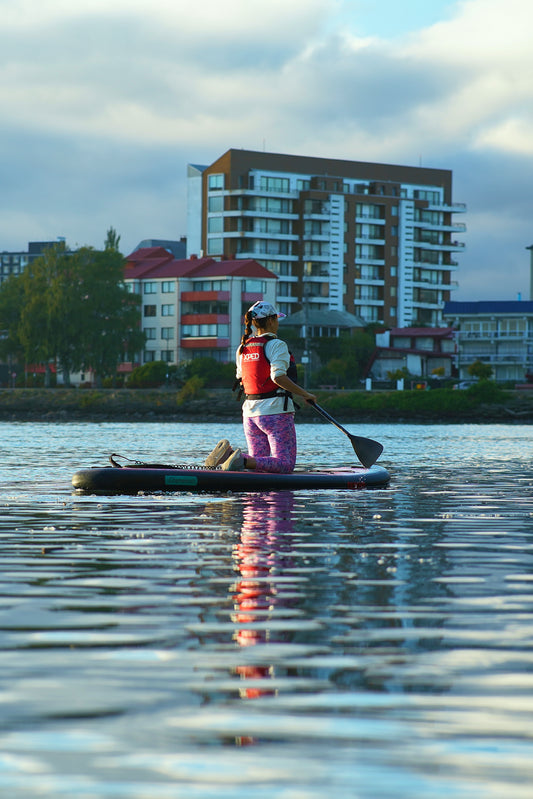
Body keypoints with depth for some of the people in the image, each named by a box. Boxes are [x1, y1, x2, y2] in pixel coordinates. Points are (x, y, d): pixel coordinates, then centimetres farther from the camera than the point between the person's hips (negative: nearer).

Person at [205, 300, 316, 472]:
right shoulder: (276, 345, -10)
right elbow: (278, 377, -22)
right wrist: (304, 394, -14)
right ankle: (243, 461, -30)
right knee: (285, 464, -7)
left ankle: (228, 453, -13)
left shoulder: (243, 349, 11)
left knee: (259, 462, 15)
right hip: (276, 412, -7)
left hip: (250, 413, 7)